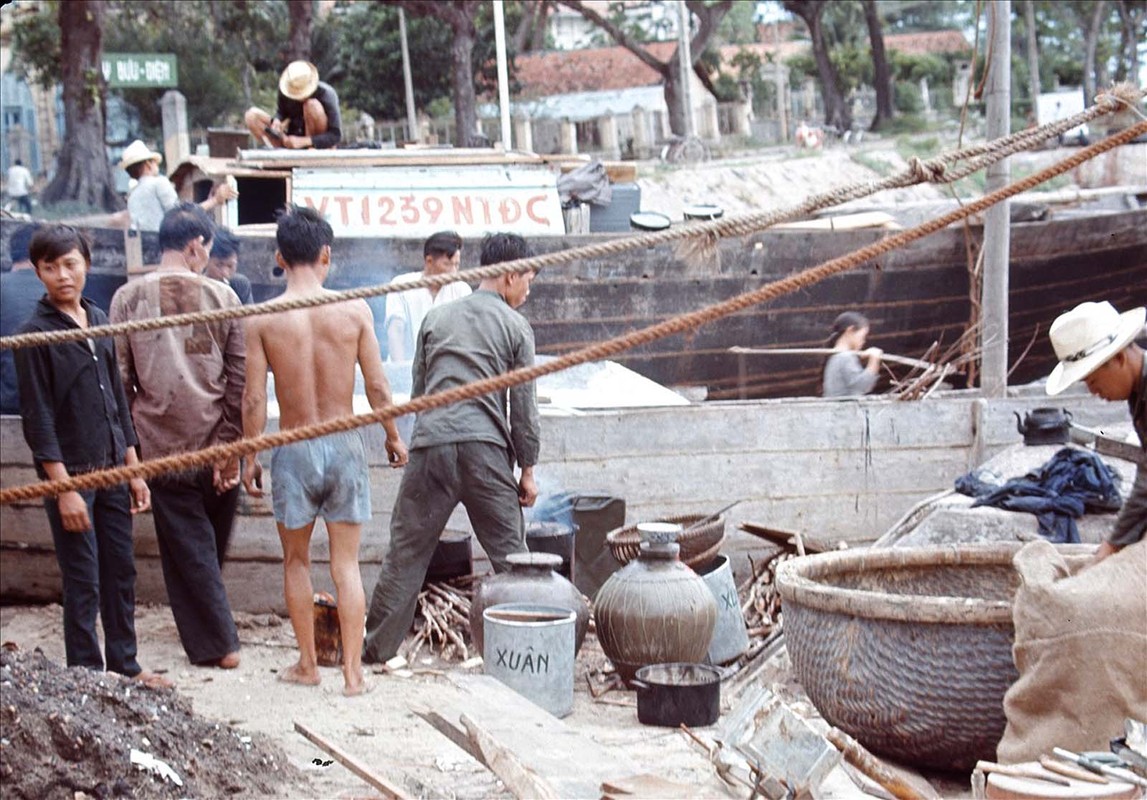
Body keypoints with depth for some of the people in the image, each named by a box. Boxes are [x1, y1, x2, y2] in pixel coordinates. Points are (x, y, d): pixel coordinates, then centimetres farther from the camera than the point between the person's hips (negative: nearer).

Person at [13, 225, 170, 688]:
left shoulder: (98, 321, 10)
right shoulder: (36, 335, -10)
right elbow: (38, 419, -12)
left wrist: (133, 469, 13)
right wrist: (63, 488, -16)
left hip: (111, 467, 6)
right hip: (71, 473, -6)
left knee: (121, 571, 12)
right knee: (83, 584, -1)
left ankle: (124, 666, 24)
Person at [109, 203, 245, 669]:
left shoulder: (128, 298, -3)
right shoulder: (222, 297, -3)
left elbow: (120, 379, -1)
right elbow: (240, 380, -4)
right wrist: (232, 446, 0)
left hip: (162, 446, -1)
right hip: (216, 442, 1)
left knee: (187, 547, 5)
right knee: (211, 545, 18)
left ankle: (217, 644, 5)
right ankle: (212, 629, 31)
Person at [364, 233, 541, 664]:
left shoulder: (437, 317, 16)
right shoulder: (515, 327, 6)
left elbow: (418, 389, 17)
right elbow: (523, 407, 4)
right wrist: (528, 470, 9)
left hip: (431, 445, 2)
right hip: (486, 449, -2)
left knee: (407, 551, 6)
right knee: (509, 551, 5)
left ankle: (377, 647, 9)